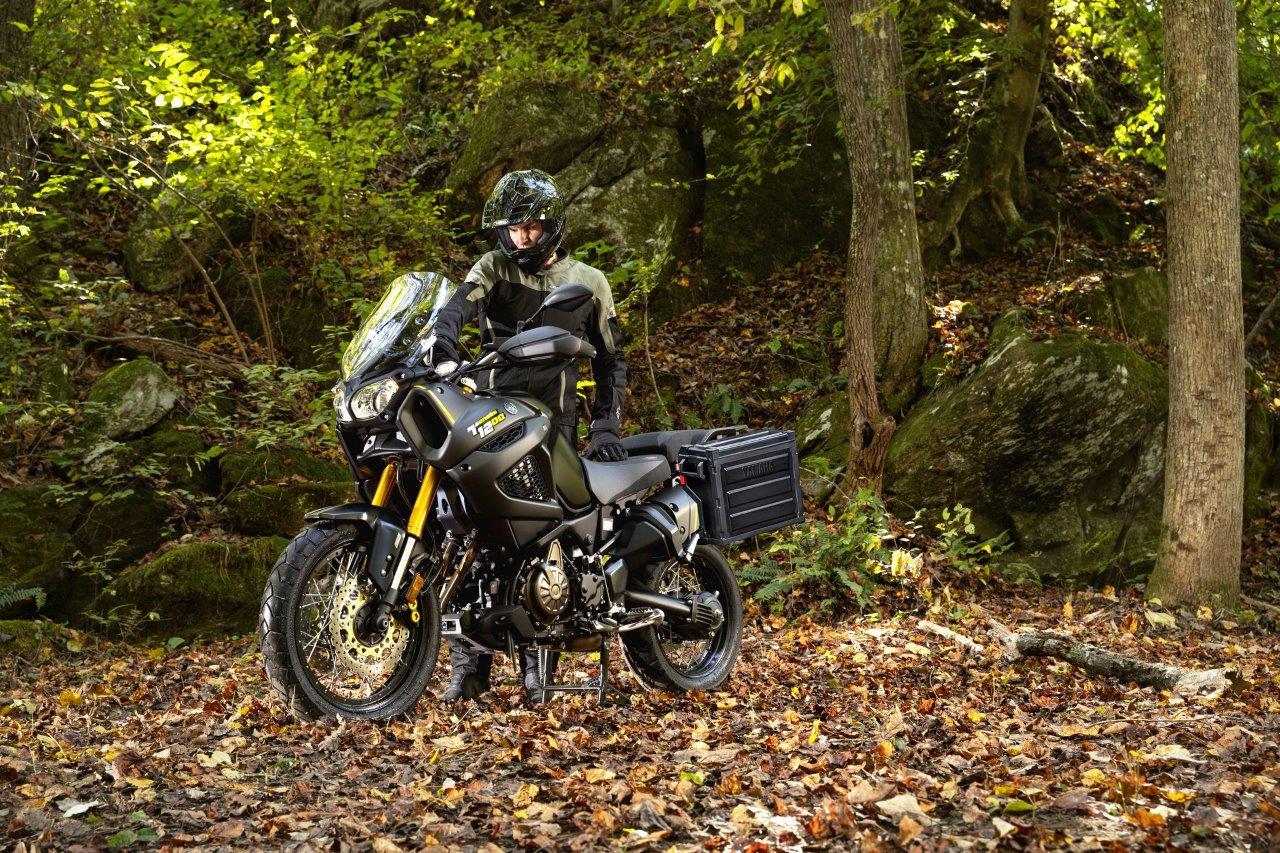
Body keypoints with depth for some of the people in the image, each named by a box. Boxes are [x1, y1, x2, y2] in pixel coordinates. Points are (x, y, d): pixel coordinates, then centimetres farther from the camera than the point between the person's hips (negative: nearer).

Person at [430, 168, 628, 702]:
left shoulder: (587, 282, 11)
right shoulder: (493, 269, 9)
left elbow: (611, 358, 16)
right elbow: (455, 308, -11)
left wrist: (606, 423, 4)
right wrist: (444, 353, -32)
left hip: (553, 421, 0)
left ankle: (538, 657, 4)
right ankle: (469, 664, -1)